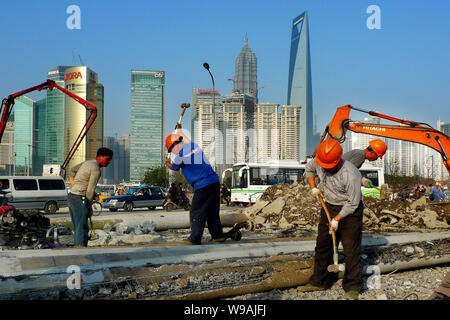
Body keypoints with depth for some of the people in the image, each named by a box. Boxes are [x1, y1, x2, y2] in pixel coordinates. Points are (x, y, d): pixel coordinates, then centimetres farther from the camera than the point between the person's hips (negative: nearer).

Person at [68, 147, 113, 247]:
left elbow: (73, 170, 30)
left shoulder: (88, 162, 15)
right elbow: (90, 190, -15)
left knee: (78, 228, 13)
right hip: (79, 199, -10)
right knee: (82, 228, -12)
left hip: (71, 197, 10)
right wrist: (90, 206, -5)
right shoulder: (96, 169, -14)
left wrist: (73, 185, 27)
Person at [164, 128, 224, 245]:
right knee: (213, 211, 16)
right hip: (215, 182, 8)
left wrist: (168, 163, 39)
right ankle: (218, 235, 21)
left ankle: (195, 238, 5)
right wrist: (179, 131, 55)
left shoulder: (180, 156, -7)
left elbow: (174, 167, 15)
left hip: (202, 187, -8)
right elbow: (188, 142, 38)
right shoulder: (194, 145, 11)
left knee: (196, 213, 2)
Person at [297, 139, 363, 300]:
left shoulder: (351, 175, -30)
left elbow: (352, 203, -20)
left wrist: (337, 219, -17)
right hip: (329, 206, 7)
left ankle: (352, 288, 4)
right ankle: (319, 281, 24)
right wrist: (313, 187, 3)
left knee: (351, 249, -6)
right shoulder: (319, 161, -10)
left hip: (349, 211, -7)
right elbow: (309, 169, 15)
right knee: (322, 244, 12)